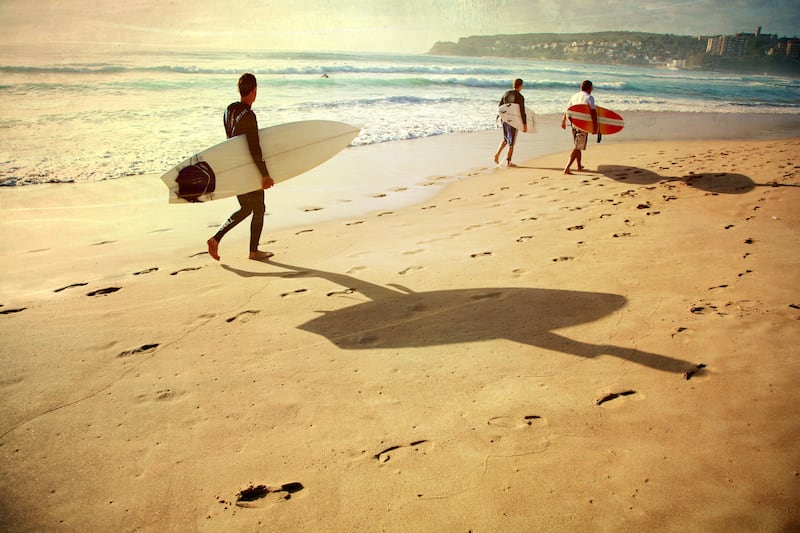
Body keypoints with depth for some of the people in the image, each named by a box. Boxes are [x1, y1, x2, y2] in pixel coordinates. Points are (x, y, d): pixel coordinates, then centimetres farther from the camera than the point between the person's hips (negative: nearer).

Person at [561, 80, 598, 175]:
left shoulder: (574, 96, 11)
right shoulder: (589, 97, -8)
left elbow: (567, 109, 18)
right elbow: (593, 112, -16)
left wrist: (563, 121, 29)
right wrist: (595, 127, -17)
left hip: (574, 123, 7)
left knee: (577, 146, 20)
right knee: (577, 148, -7)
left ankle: (579, 166, 29)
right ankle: (567, 168, -17)